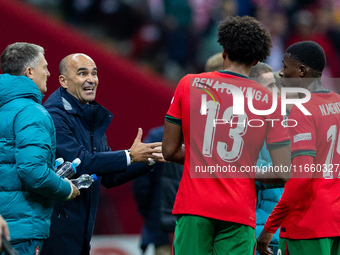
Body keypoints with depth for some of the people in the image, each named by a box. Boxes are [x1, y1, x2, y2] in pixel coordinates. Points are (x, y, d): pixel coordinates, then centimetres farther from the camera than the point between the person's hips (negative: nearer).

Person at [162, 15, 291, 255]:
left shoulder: (189, 84, 5)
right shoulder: (268, 100, 2)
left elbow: (169, 151, 8)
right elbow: (283, 173, -2)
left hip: (193, 207, 1)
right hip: (239, 213, -1)